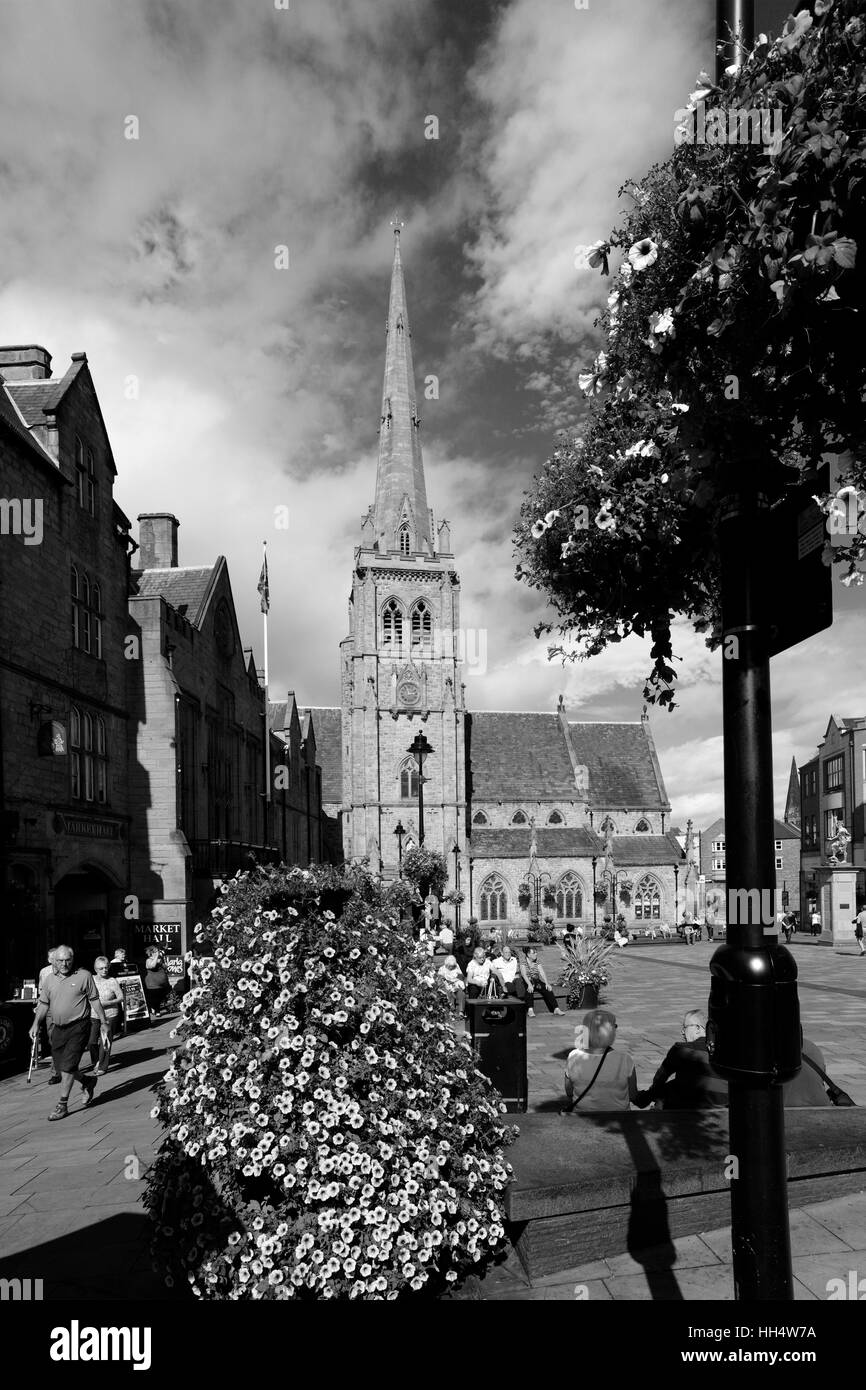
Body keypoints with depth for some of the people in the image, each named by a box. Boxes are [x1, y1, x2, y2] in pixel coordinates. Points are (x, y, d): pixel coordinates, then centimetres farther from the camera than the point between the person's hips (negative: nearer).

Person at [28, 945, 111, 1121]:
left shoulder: (84, 976, -5)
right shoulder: (49, 980, 8)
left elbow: (95, 1001, -2)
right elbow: (43, 1004, 14)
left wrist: (104, 1023, -2)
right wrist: (36, 1023, 1)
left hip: (78, 1027, -5)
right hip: (58, 1028, 5)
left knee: (67, 1066, -9)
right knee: (60, 1066, 10)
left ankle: (62, 1105, 3)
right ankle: (88, 1082, 36)